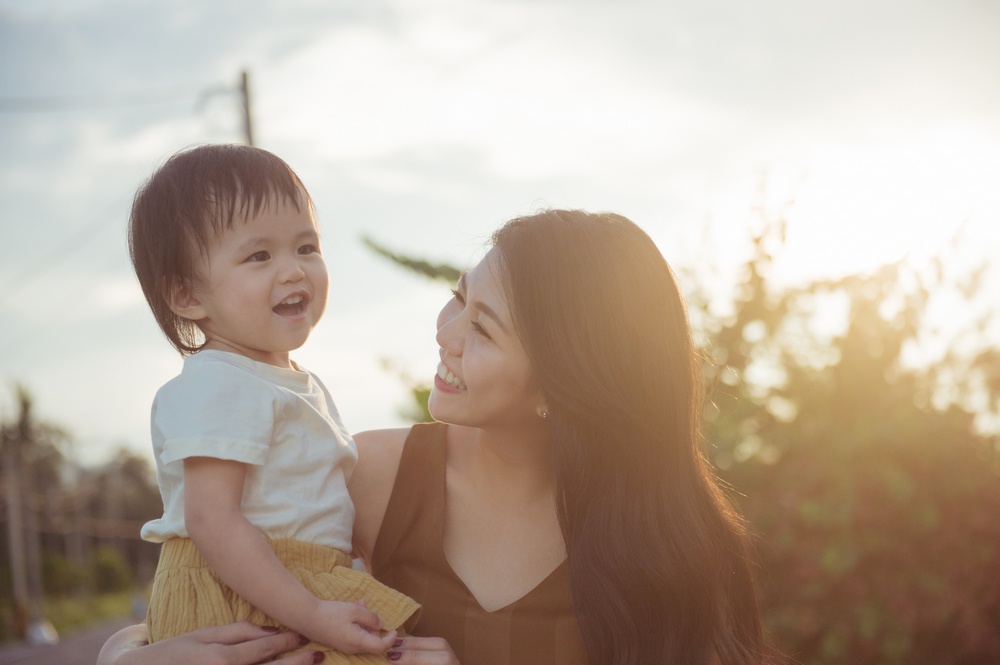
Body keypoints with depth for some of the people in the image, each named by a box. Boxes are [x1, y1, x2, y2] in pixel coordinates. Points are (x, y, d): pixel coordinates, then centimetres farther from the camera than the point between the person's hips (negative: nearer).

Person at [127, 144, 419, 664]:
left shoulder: (301, 385, 16)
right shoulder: (217, 388, -16)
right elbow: (212, 521, -24)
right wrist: (311, 615, -27)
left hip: (304, 592, 9)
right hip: (242, 606, -9)